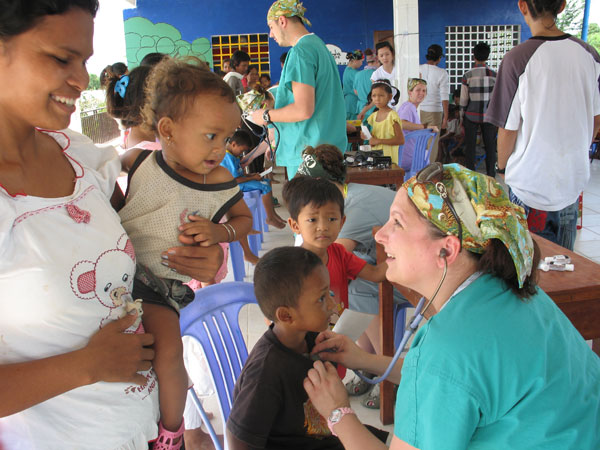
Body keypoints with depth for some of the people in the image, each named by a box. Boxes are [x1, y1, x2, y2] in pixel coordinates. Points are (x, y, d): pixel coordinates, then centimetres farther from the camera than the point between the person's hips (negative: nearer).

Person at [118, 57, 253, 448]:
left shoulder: (220, 183, -7)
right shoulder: (138, 161, -6)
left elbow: (245, 218, 9)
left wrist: (219, 231, -10)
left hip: (162, 283, -3)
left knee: (167, 349, -21)